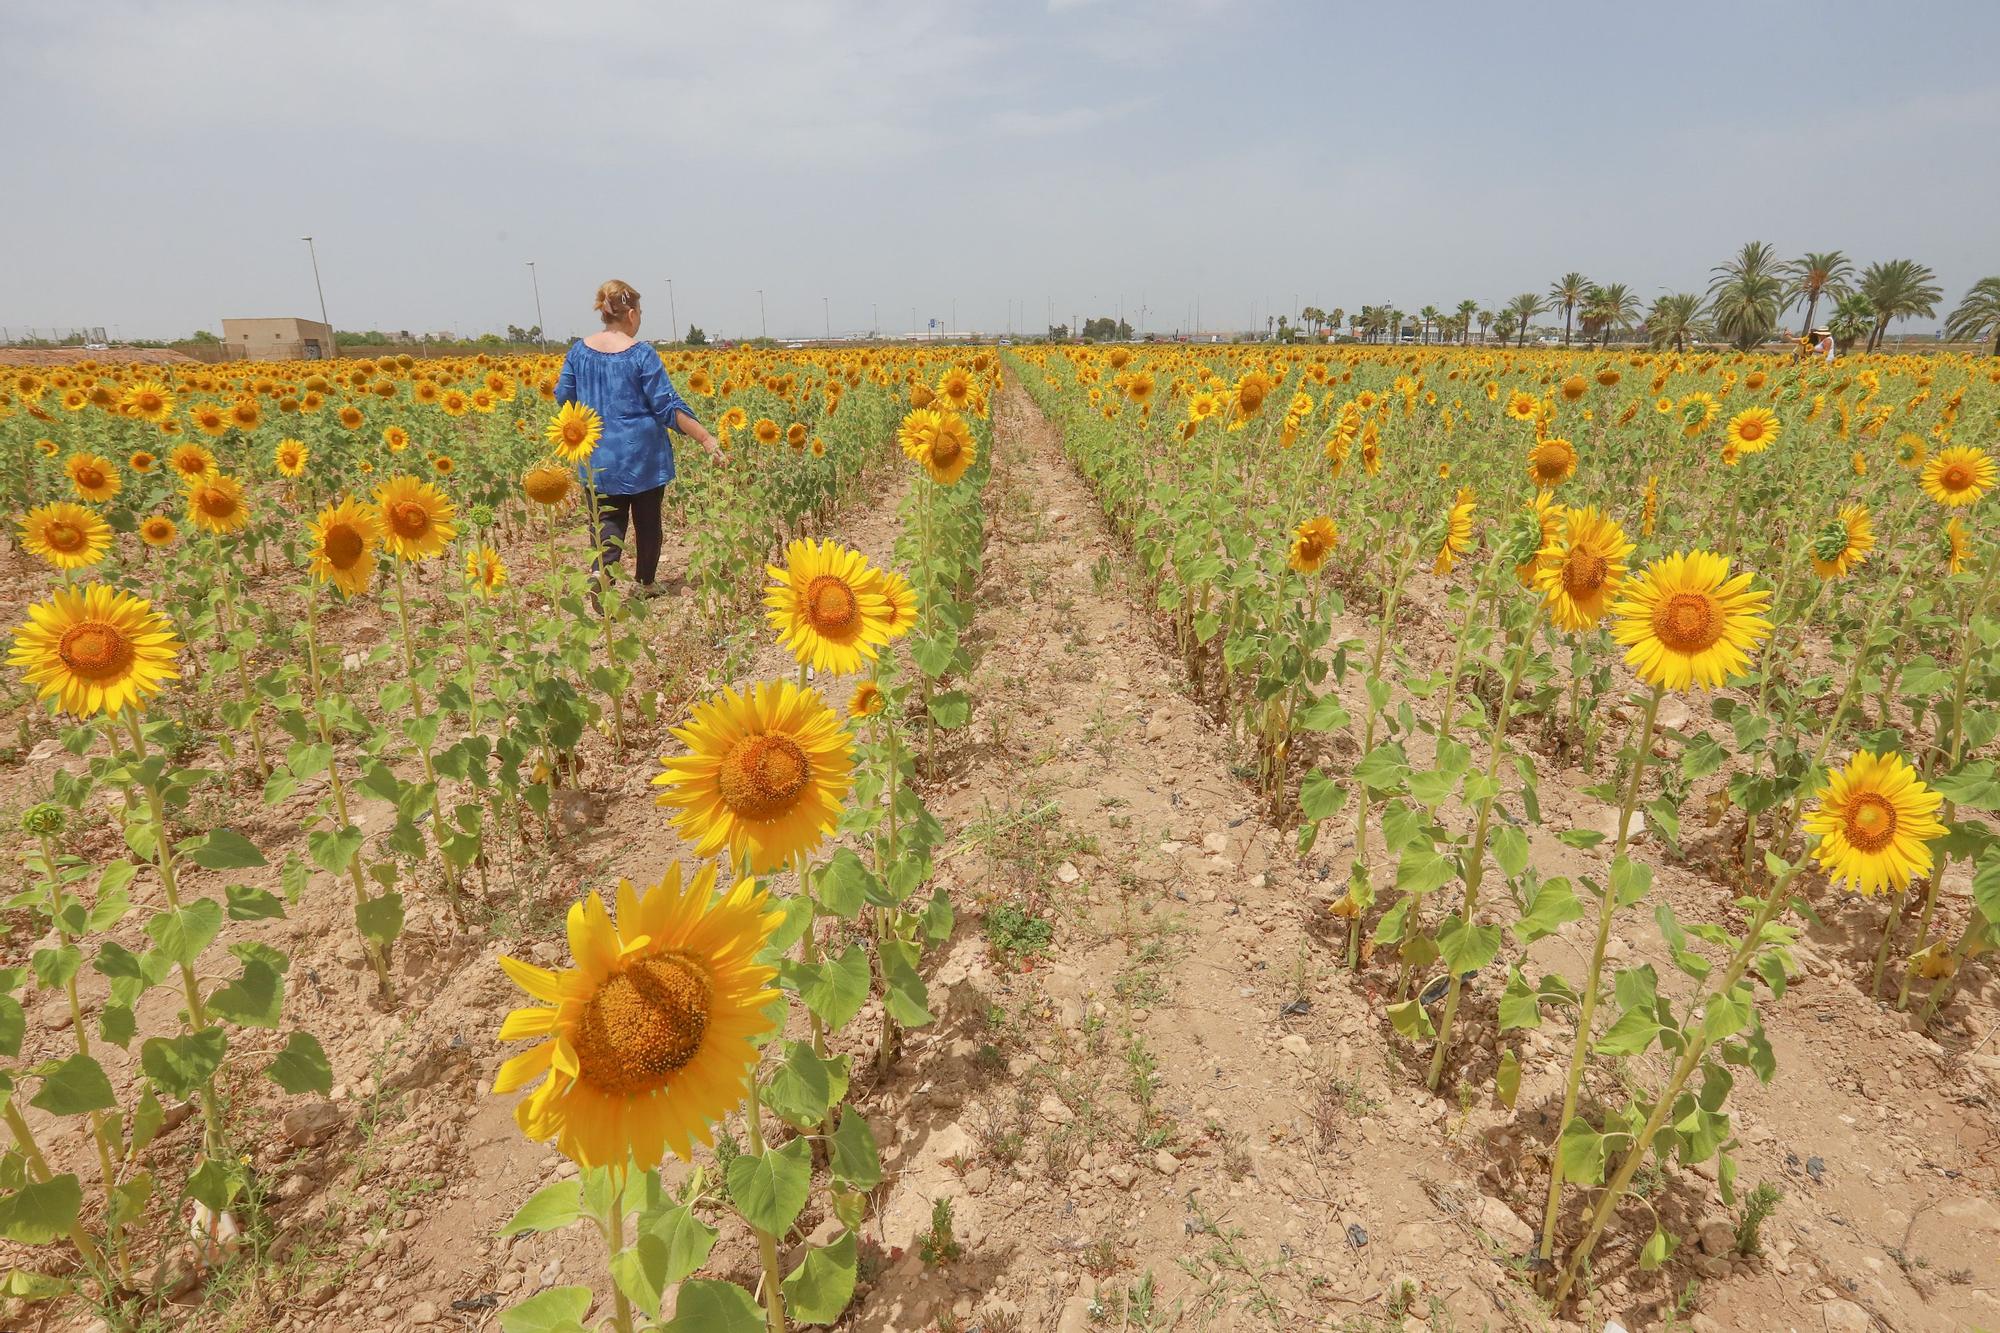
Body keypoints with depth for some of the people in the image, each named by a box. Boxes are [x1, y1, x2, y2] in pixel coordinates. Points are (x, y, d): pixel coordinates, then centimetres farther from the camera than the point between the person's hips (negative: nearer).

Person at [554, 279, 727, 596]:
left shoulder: (579, 350, 1)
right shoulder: (642, 354, -12)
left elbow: (563, 398, 10)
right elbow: (668, 406, -16)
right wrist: (708, 440, -15)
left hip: (599, 459, 3)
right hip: (643, 456, -3)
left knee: (609, 520, 5)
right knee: (647, 521, 14)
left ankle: (600, 571, -23)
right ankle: (644, 584, 25)